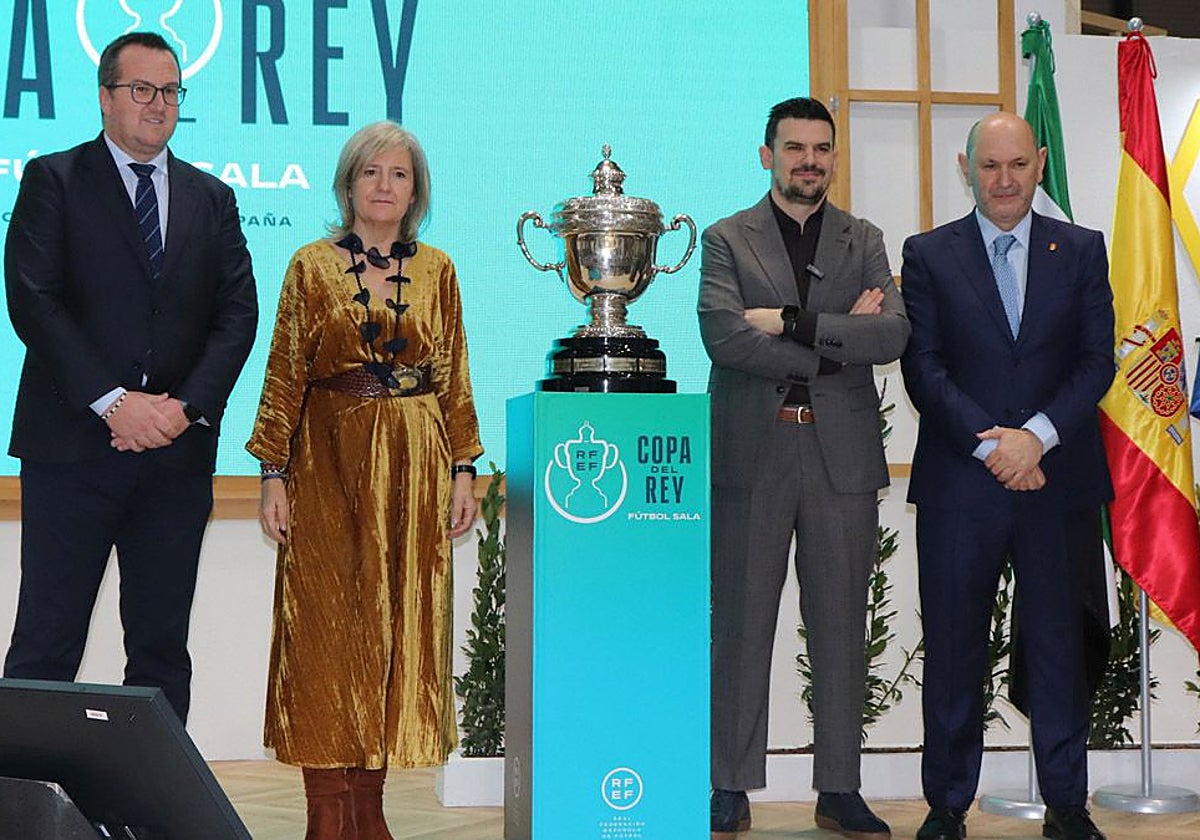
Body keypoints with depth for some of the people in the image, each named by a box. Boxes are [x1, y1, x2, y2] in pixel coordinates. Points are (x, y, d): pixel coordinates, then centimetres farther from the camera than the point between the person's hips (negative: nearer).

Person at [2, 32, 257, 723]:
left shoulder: (212, 200, 16)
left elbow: (239, 313, 7)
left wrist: (187, 406, -8)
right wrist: (112, 401, -15)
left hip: (178, 452, 4)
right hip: (73, 444, -3)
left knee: (163, 646, 7)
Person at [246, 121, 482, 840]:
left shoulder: (437, 270, 8)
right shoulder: (312, 267, 2)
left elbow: (455, 379, 9)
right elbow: (285, 377, 1)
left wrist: (463, 470, 4)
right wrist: (274, 473, -5)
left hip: (414, 470, 2)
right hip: (330, 464, -2)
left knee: (397, 630, 4)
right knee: (328, 631, -3)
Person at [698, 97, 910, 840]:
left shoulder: (864, 242, 12)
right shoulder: (727, 240, 6)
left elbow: (893, 333, -4)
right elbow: (723, 335, -11)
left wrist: (792, 322, -12)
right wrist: (836, 342, -10)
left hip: (841, 455, 2)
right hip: (752, 456, -2)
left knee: (842, 630, 5)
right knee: (741, 626, 1)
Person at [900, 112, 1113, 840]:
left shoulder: (1082, 251, 9)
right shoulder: (928, 255, 6)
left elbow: (1097, 361, 2)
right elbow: (923, 367, -2)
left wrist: (1037, 437, -12)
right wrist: (988, 445, -13)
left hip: (1057, 479, 1)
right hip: (960, 482, -1)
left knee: (1059, 643, 6)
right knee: (954, 648, 4)